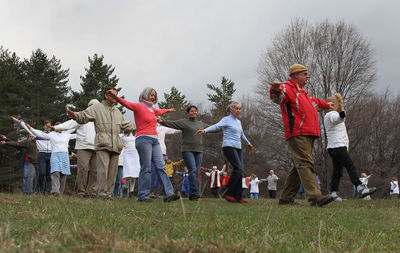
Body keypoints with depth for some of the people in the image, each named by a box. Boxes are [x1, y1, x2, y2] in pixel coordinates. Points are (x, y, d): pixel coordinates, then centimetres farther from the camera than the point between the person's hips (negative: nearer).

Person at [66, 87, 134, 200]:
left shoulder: (117, 111, 27)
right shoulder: (97, 108, 9)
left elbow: (126, 125, 38)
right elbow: (84, 116, -3)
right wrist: (74, 115, -23)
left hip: (115, 145, 5)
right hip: (102, 144, -5)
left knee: (112, 171, 2)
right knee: (103, 169, -14)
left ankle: (109, 193, 7)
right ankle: (101, 193, -11)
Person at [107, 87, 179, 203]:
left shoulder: (151, 109, 23)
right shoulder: (138, 107, 0)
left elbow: (159, 111, 45)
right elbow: (126, 104, -16)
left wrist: (168, 110, 64)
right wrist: (116, 97, -35)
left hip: (154, 140, 7)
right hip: (143, 139, -7)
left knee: (161, 167, -1)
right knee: (146, 168, -9)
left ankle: (168, 194, -4)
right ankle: (143, 196, -4)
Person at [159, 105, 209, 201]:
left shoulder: (200, 124, 18)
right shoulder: (183, 122, 1)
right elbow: (172, 123, -11)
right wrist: (162, 121, -27)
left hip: (198, 151, 6)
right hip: (187, 150, -5)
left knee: (196, 172, 1)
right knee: (192, 170, -19)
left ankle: (191, 195, 5)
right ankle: (195, 192, -24)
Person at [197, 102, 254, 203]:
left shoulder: (238, 122, 22)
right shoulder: (226, 119, 0)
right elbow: (216, 126, -16)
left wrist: (248, 143, 52)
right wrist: (205, 130, -33)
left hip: (238, 148, 8)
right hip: (229, 146, -8)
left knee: (240, 171, -1)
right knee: (239, 169, -19)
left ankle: (238, 197, -1)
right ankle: (227, 192, -15)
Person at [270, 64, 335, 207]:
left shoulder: (301, 92, 31)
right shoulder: (288, 88, -2)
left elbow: (314, 101, 52)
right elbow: (278, 98, -26)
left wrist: (326, 105, 70)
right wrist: (276, 90, -50)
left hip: (308, 135, 10)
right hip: (297, 135, -10)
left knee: (300, 167, 8)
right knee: (305, 164, -19)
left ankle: (286, 198, 12)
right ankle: (315, 197, -29)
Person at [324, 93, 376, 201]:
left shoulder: (327, 116, 24)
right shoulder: (332, 114, -7)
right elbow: (336, 119, -33)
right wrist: (341, 116, -53)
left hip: (333, 147, 11)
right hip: (338, 146, -11)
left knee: (337, 171, 5)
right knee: (351, 167, -18)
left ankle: (333, 193, -1)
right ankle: (360, 188, -27)